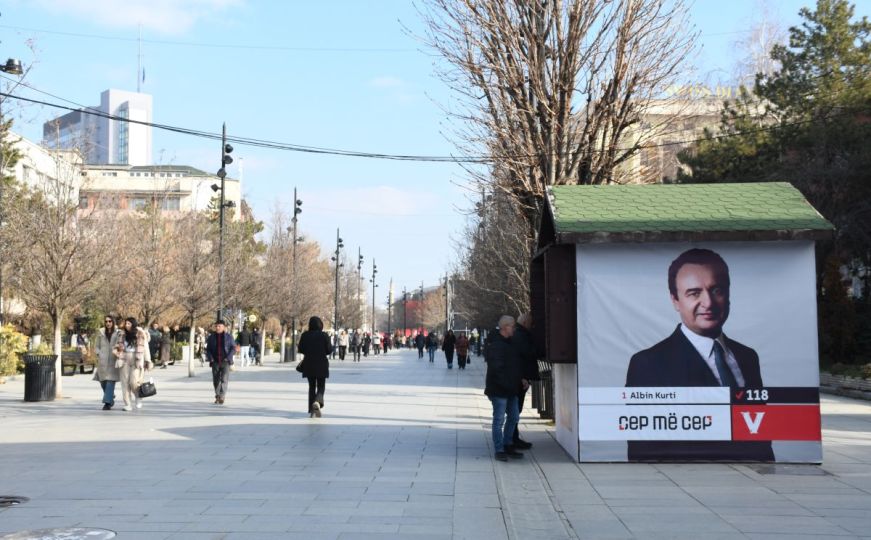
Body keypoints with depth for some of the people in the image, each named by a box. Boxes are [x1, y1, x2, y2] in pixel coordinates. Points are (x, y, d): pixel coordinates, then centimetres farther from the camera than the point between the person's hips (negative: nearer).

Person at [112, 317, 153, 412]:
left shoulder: (141, 334, -1)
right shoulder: (122, 334, 9)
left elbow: (145, 348, 2)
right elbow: (117, 345, 17)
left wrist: (148, 361, 1)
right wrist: (116, 350, -6)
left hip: (137, 360, -4)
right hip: (125, 359, 4)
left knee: (134, 381, -12)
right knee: (125, 382, -1)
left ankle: (138, 397, 16)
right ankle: (127, 404, 5)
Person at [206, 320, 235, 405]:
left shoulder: (229, 337, 2)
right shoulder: (211, 337, 8)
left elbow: (233, 348, 2)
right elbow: (208, 349, 10)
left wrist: (228, 358, -11)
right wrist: (210, 358, -6)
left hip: (225, 362, -3)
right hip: (215, 362, 3)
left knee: (224, 379, -13)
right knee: (216, 380, 5)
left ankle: (222, 397, -14)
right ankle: (217, 396, 17)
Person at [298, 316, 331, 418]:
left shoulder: (305, 335, -3)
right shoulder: (324, 335, -9)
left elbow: (300, 349, -1)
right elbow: (329, 350, -8)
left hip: (308, 365, 2)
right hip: (321, 365, -2)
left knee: (311, 386, 14)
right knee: (321, 386, 7)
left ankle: (311, 410, 9)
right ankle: (317, 402, -24)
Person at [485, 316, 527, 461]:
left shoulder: (510, 344, 15)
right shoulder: (495, 345, -17)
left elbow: (517, 365, 24)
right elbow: (496, 369, -23)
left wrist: (521, 379, 10)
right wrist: (507, 384, -23)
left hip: (511, 390, 10)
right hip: (499, 389, -10)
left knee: (513, 417, 15)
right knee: (499, 420, -3)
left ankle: (507, 445, 26)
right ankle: (499, 450, 2)